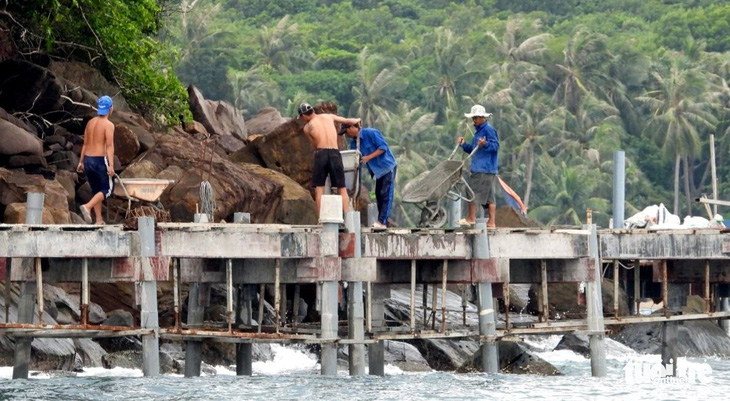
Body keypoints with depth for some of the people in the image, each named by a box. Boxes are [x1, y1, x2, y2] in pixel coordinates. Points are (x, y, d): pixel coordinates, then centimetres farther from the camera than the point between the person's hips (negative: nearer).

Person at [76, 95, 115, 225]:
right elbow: (109, 146, -17)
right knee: (107, 189, 3)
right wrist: (111, 165, -20)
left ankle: (99, 220, 13)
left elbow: (85, 144, 14)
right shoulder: (108, 125, -10)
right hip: (100, 160, -7)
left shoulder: (90, 122, 10)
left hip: (88, 160, 7)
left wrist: (81, 162, 20)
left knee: (95, 189, 14)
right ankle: (87, 207, -18)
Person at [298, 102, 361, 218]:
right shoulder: (329, 117, 13)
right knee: (342, 188, 7)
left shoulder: (307, 128, 8)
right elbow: (348, 121, 21)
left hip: (321, 153, -2)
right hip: (335, 154, 2)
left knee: (319, 188, 5)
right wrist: (357, 120, 43)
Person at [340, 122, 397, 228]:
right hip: (378, 171, 8)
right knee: (379, 195, 7)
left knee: (386, 195, -11)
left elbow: (383, 147, -20)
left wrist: (369, 157, -25)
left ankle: (382, 222, -16)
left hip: (387, 167, -8)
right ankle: (381, 221, 9)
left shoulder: (371, 133, -16)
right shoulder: (354, 143, 7)